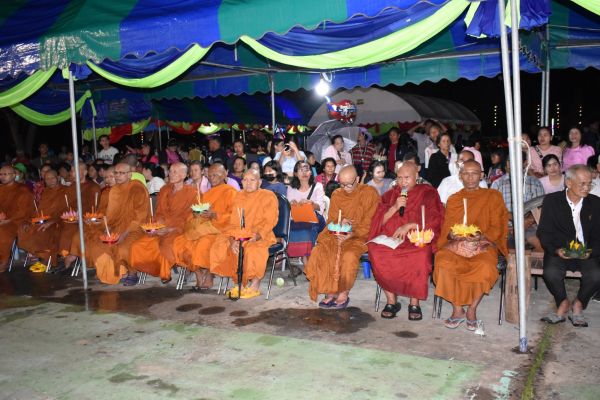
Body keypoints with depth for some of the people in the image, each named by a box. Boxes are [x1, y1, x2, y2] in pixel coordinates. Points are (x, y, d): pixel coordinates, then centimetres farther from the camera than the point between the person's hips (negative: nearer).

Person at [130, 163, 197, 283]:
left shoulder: (192, 192, -3)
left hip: (179, 230, -5)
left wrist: (169, 229, -17)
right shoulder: (164, 190, 15)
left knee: (166, 244, -35)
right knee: (137, 246, -16)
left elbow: (188, 218, -8)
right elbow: (159, 213, 18)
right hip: (161, 229, 5)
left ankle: (165, 274, -10)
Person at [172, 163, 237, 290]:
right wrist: (197, 214, 2)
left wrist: (214, 215, -21)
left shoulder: (230, 192, -1)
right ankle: (199, 276, -11)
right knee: (179, 242, -16)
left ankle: (208, 279, -14)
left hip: (221, 229, -7)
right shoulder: (207, 193, 24)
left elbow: (233, 216, -10)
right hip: (204, 227, 7)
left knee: (204, 244, -36)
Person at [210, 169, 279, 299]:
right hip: (240, 235, 6)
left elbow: (269, 221, -11)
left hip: (261, 236, -5)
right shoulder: (239, 196, 11)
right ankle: (239, 283, -6)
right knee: (220, 246, -16)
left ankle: (255, 286, -16)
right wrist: (233, 240, -13)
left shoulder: (268, 196, -3)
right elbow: (233, 222, 6)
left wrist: (256, 236, -26)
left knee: (252, 249, -35)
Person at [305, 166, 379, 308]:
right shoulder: (336, 195, 10)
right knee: (319, 252, -24)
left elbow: (369, 223, -8)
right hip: (337, 234, 4)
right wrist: (340, 223, -11)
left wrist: (352, 234, -21)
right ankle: (330, 291, -11)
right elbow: (331, 220, 12)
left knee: (349, 255, -34)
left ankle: (344, 293, -12)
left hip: (359, 236, -4)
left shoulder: (370, 193, -5)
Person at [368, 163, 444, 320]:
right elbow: (379, 221, 10)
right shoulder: (391, 194, 19)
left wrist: (409, 225, -14)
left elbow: (434, 220, -1)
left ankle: (414, 303, -18)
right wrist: (394, 208, -7)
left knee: (420, 256, -37)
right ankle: (391, 301, -19)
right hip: (391, 237, 3)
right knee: (375, 251, -30)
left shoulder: (427, 193, 11)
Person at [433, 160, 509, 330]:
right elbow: (447, 229, 12)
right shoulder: (453, 199, 20)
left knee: (485, 267, -36)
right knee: (444, 264, -32)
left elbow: (496, 228, 5)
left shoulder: (493, 197, 13)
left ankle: (472, 310, -13)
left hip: (483, 245, -1)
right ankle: (457, 310, -15)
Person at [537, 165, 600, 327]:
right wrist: (556, 250, -18)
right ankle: (564, 304, 0)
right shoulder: (551, 201, 1)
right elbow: (543, 232, 0)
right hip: (559, 251, -1)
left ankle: (578, 305, 1)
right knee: (551, 273, -31)